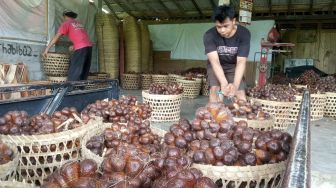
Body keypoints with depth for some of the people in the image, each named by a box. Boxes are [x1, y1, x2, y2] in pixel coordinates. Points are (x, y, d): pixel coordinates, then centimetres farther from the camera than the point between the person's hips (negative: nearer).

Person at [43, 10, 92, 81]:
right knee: (84, 72, 10)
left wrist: (47, 49, 3)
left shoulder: (66, 23, 6)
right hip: (89, 46, 7)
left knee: (73, 73, -5)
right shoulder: (78, 23, 26)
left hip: (81, 48, -7)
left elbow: (56, 37, 0)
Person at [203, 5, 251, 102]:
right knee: (215, 89, -23)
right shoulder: (209, 35, -26)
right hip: (215, 66, -1)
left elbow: (241, 61, -31)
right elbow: (214, 61, -36)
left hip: (234, 66, 1)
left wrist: (235, 85, -48)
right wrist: (224, 84, -51)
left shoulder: (244, 34, -24)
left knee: (240, 92, -13)